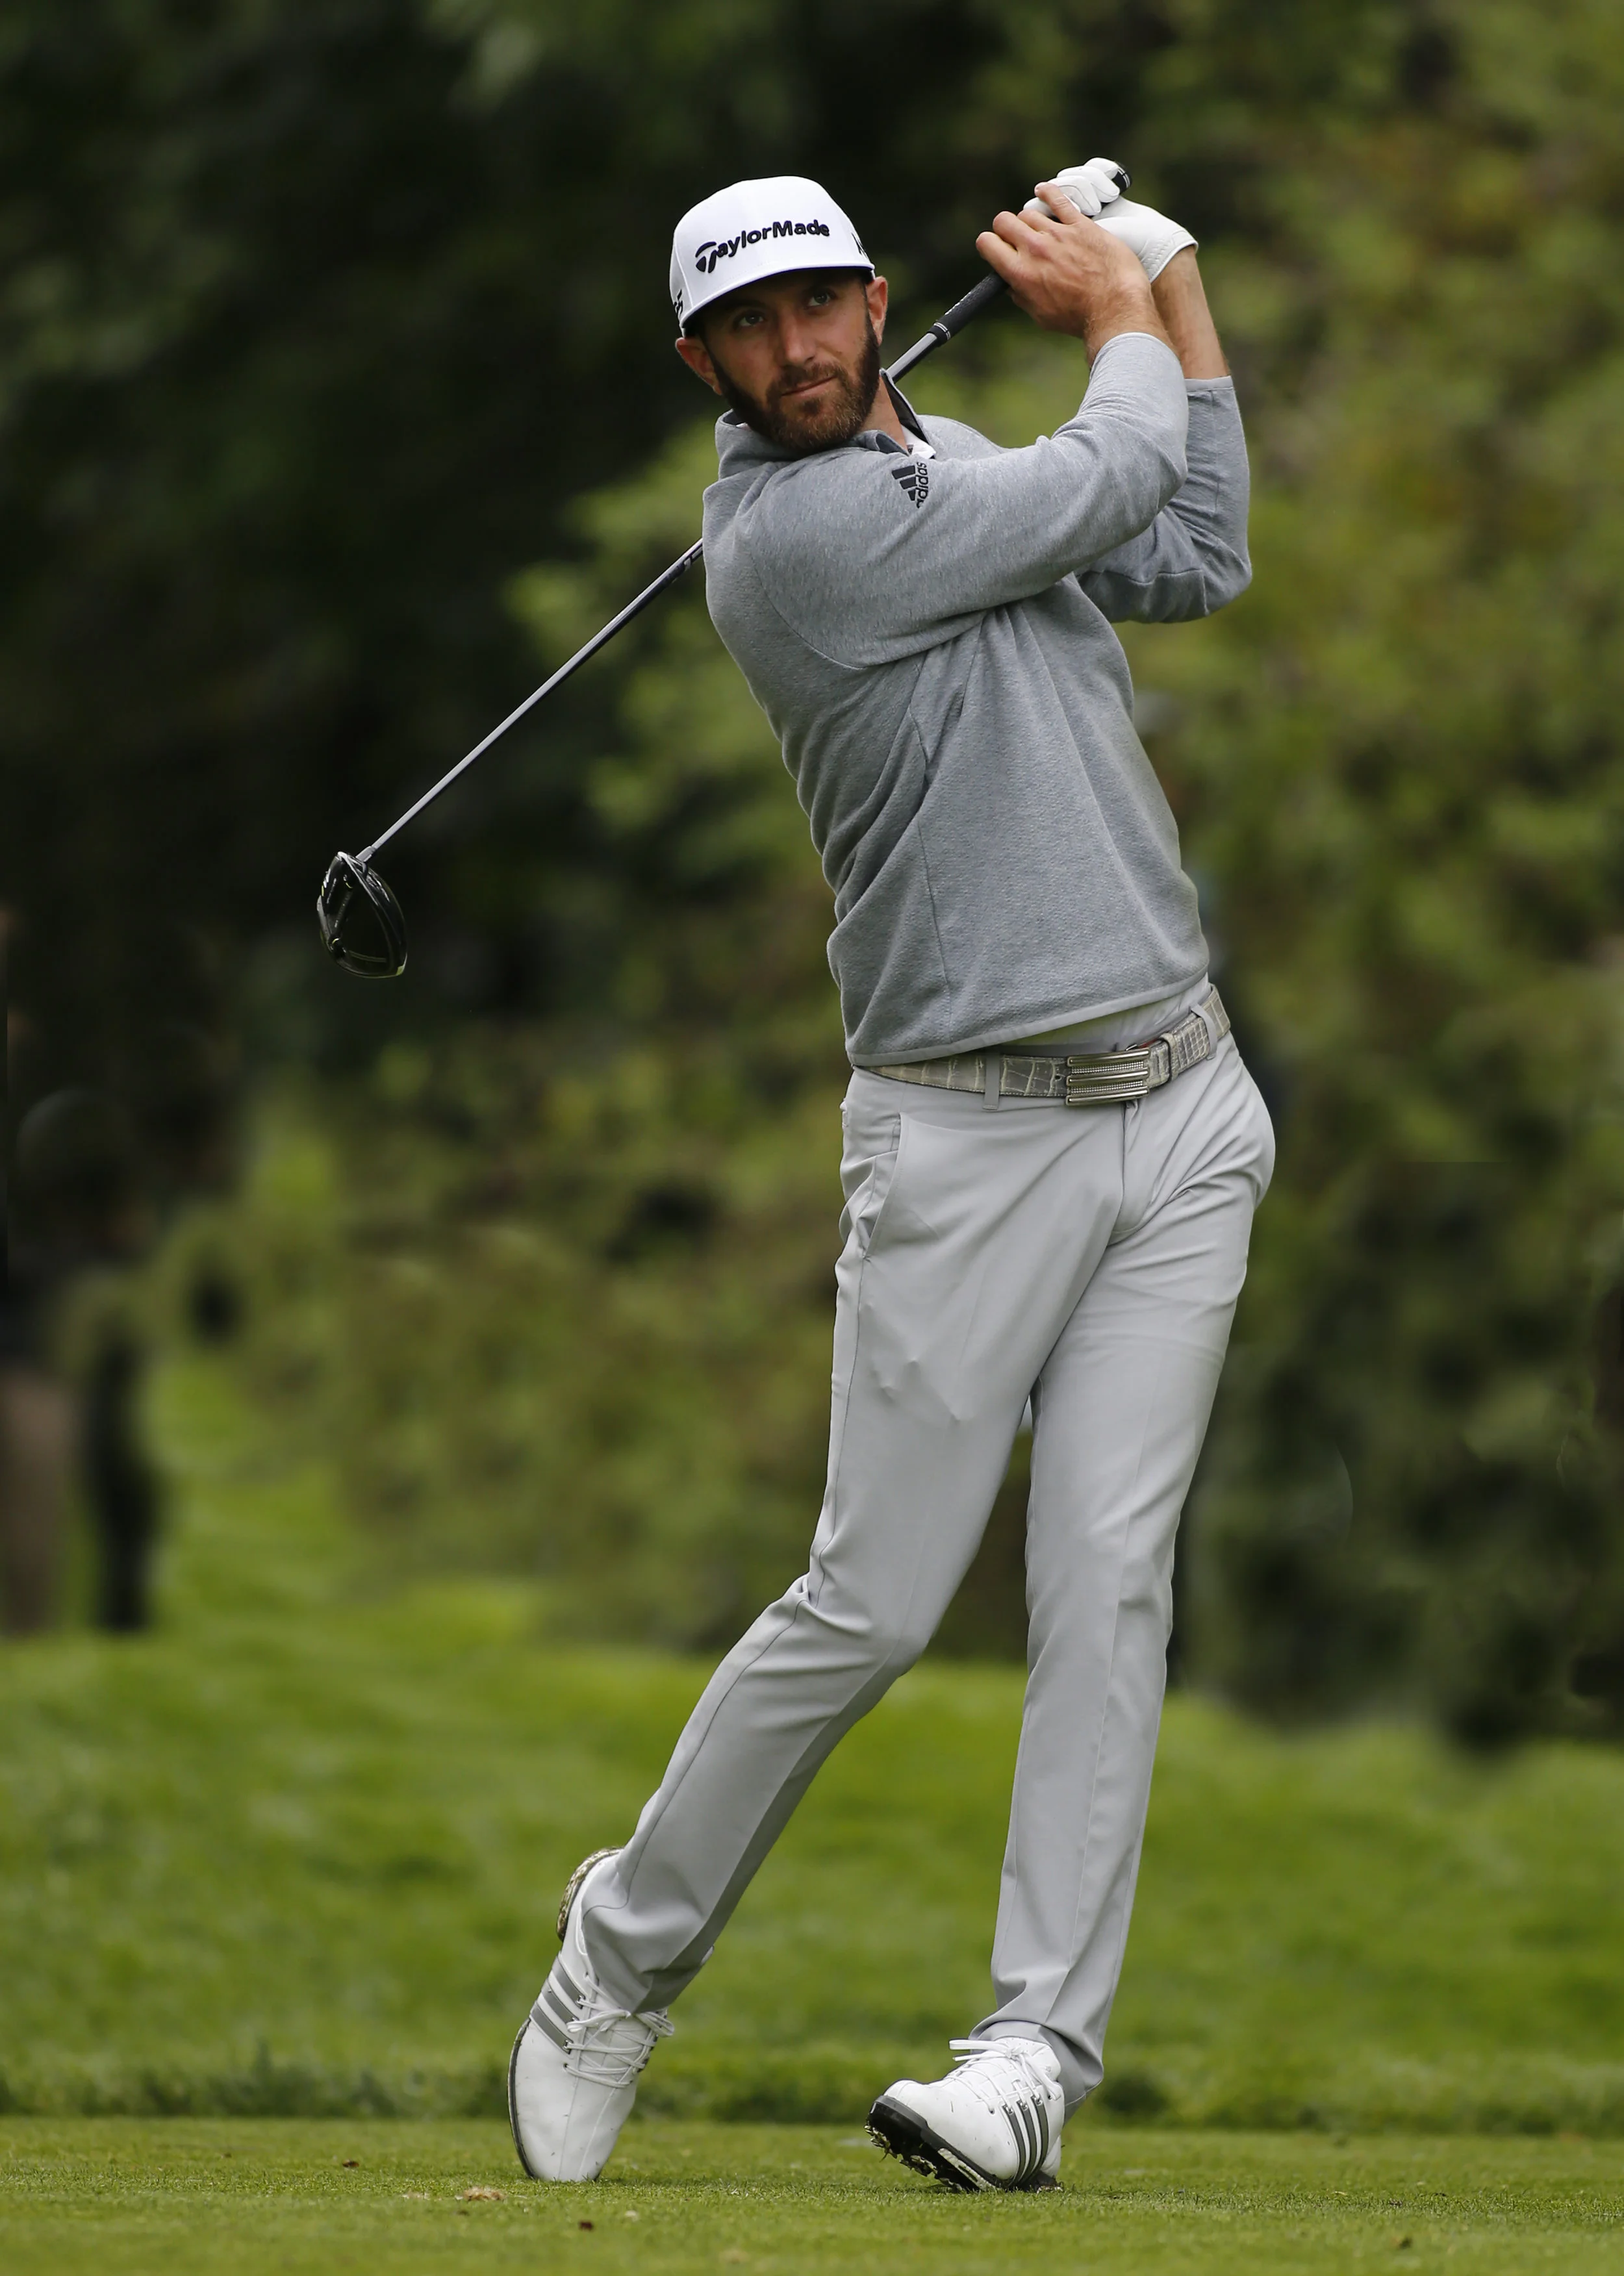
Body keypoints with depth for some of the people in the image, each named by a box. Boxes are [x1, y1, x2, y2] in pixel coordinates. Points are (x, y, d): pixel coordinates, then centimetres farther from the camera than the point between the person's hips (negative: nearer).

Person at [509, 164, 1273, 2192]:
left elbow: (1197, 558, 22)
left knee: (1108, 1583, -4)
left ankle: (1037, 2056, -5)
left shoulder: (945, 464, 14)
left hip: (1180, 1106, 6)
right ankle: (630, 1948, 17)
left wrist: (1177, 288, 18)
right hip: (970, 1133, -6)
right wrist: (1122, 324, 11)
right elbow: (1115, 489, -9)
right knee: (869, 1607, -4)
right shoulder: (787, 535, -13)